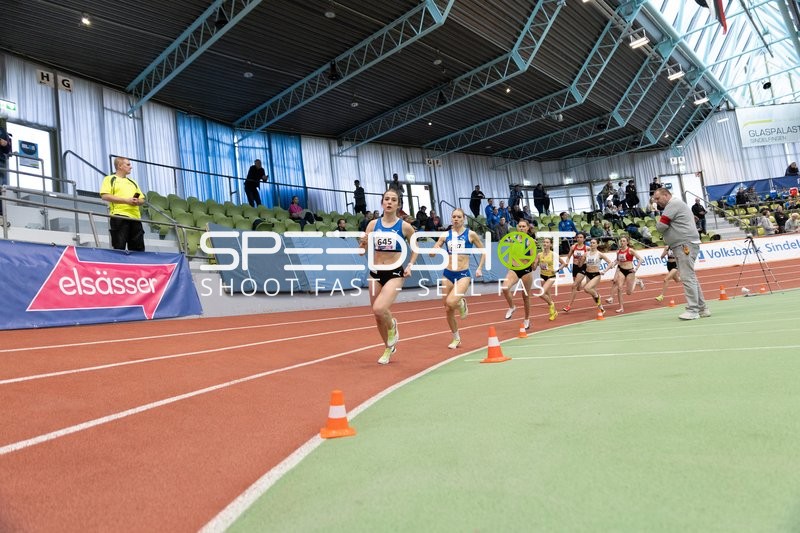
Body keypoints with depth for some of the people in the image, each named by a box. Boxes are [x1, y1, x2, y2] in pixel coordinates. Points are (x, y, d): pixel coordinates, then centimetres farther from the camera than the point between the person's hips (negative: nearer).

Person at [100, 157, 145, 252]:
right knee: (119, 247, -8)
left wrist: (138, 201, -2)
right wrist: (126, 200, -12)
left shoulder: (132, 182, 27)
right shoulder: (110, 179, 9)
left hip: (135, 217, 6)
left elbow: (142, 200, 23)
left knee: (138, 248, 1)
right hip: (119, 216, -5)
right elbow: (105, 196, -7)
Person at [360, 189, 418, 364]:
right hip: (375, 273, 4)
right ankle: (389, 347, 36)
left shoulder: (404, 226, -5)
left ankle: (392, 326, 11)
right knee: (378, 316, 11)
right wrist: (364, 243, -18)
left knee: (379, 309, -25)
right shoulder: (373, 224, 1)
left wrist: (410, 265, -2)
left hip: (395, 274, -3)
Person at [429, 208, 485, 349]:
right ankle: (456, 339, 28)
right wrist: (433, 251, -15)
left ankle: (462, 303, 10)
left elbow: (483, 251, 9)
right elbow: (432, 253, 8)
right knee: (448, 310, 8)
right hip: (448, 274, 3)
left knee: (451, 302, -27)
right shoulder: (445, 235, 5)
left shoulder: (471, 234, -1)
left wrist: (479, 268, -1)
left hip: (463, 274, -3)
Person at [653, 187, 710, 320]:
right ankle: (701, 308, 17)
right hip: (681, 246, 11)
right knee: (690, 278, 12)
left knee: (687, 278, -11)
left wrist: (658, 223, 6)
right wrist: (668, 246, 15)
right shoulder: (674, 205, 23)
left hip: (685, 245, -11)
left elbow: (661, 226, -15)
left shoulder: (673, 204, -9)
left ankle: (692, 310, -11)